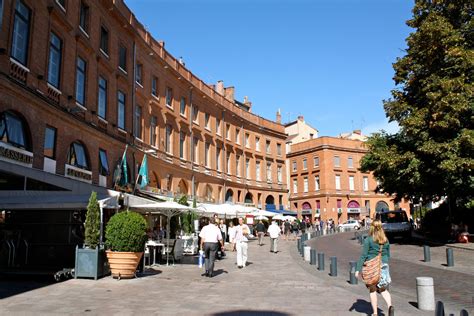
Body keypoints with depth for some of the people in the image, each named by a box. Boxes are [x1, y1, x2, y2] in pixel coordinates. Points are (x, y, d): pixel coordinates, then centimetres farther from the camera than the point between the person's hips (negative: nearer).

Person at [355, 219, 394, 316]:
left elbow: (363, 255, -12)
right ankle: (390, 306, -7)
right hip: (383, 266, 3)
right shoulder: (386, 240, 3)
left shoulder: (368, 240, -11)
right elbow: (388, 255, 11)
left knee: (372, 290, 11)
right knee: (383, 290, 16)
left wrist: (358, 269, -9)